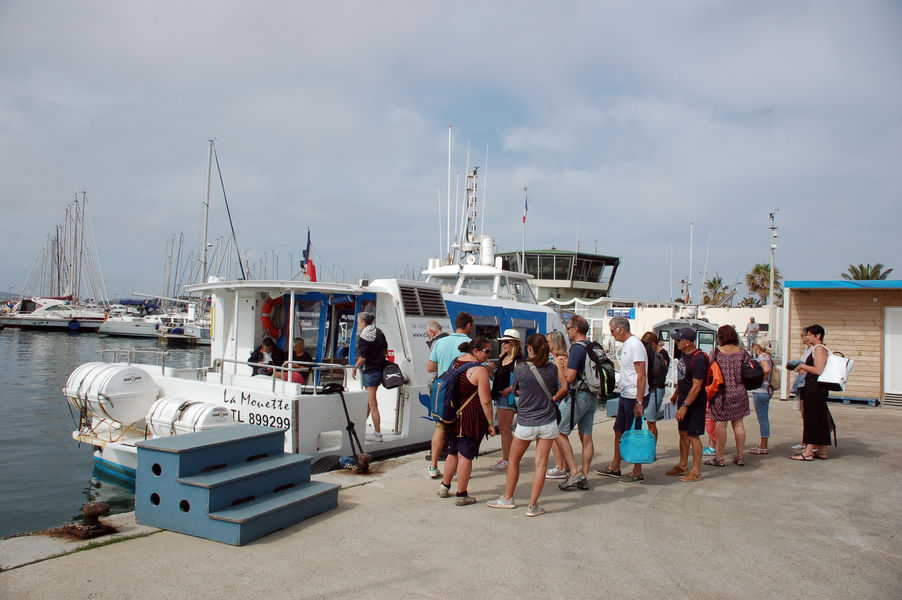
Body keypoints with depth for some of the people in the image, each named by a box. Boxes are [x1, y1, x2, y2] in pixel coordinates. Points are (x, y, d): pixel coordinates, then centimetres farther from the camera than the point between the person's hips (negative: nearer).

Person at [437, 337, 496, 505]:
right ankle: (461, 495, 12)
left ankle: (445, 486, 33)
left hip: (453, 415, 7)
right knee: (466, 455, 2)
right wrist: (490, 423, -10)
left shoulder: (456, 361, 6)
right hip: (471, 417, -7)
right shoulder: (480, 370, -17)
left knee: (453, 452, 21)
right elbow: (486, 401, -17)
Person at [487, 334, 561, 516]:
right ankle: (533, 506, 8)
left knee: (514, 460, 16)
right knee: (541, 464, 5)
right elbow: (555, 390, 8)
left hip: (525, 424, -1)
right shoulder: (553, 369, -7)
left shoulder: (520, 369, -12)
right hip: (548, 423, 2)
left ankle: (507, 498, 29)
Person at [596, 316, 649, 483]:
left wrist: (639, 402, -23)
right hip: (625, 396, 10)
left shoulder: (634, 345, -17)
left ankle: (637, 474, 8)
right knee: (619, 431, 16)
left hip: (635, 397, -10)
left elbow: (641, 376, -21)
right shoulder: (625, 345, 14)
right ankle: (614, 468, 27)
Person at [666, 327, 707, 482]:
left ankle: (696, 471, 8)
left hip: (695, 402, -9)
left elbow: (696, 387, -24)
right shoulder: (683, 354, 5)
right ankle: (683, 465, 28)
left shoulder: (698, 359, -23)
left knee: (693, 436, -3)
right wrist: (676, 394, 27)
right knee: (683, 433, 16)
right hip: (683, 399, 9)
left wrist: (684, 406, -22)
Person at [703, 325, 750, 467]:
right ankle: (740, 457, 18)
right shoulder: (742, 352, 2)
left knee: (721, 424, 1)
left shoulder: (716, 352, -9)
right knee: (738, 423, 11)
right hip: (739, 393, 4)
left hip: (721, 393, -4)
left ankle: (719, 458, 6)